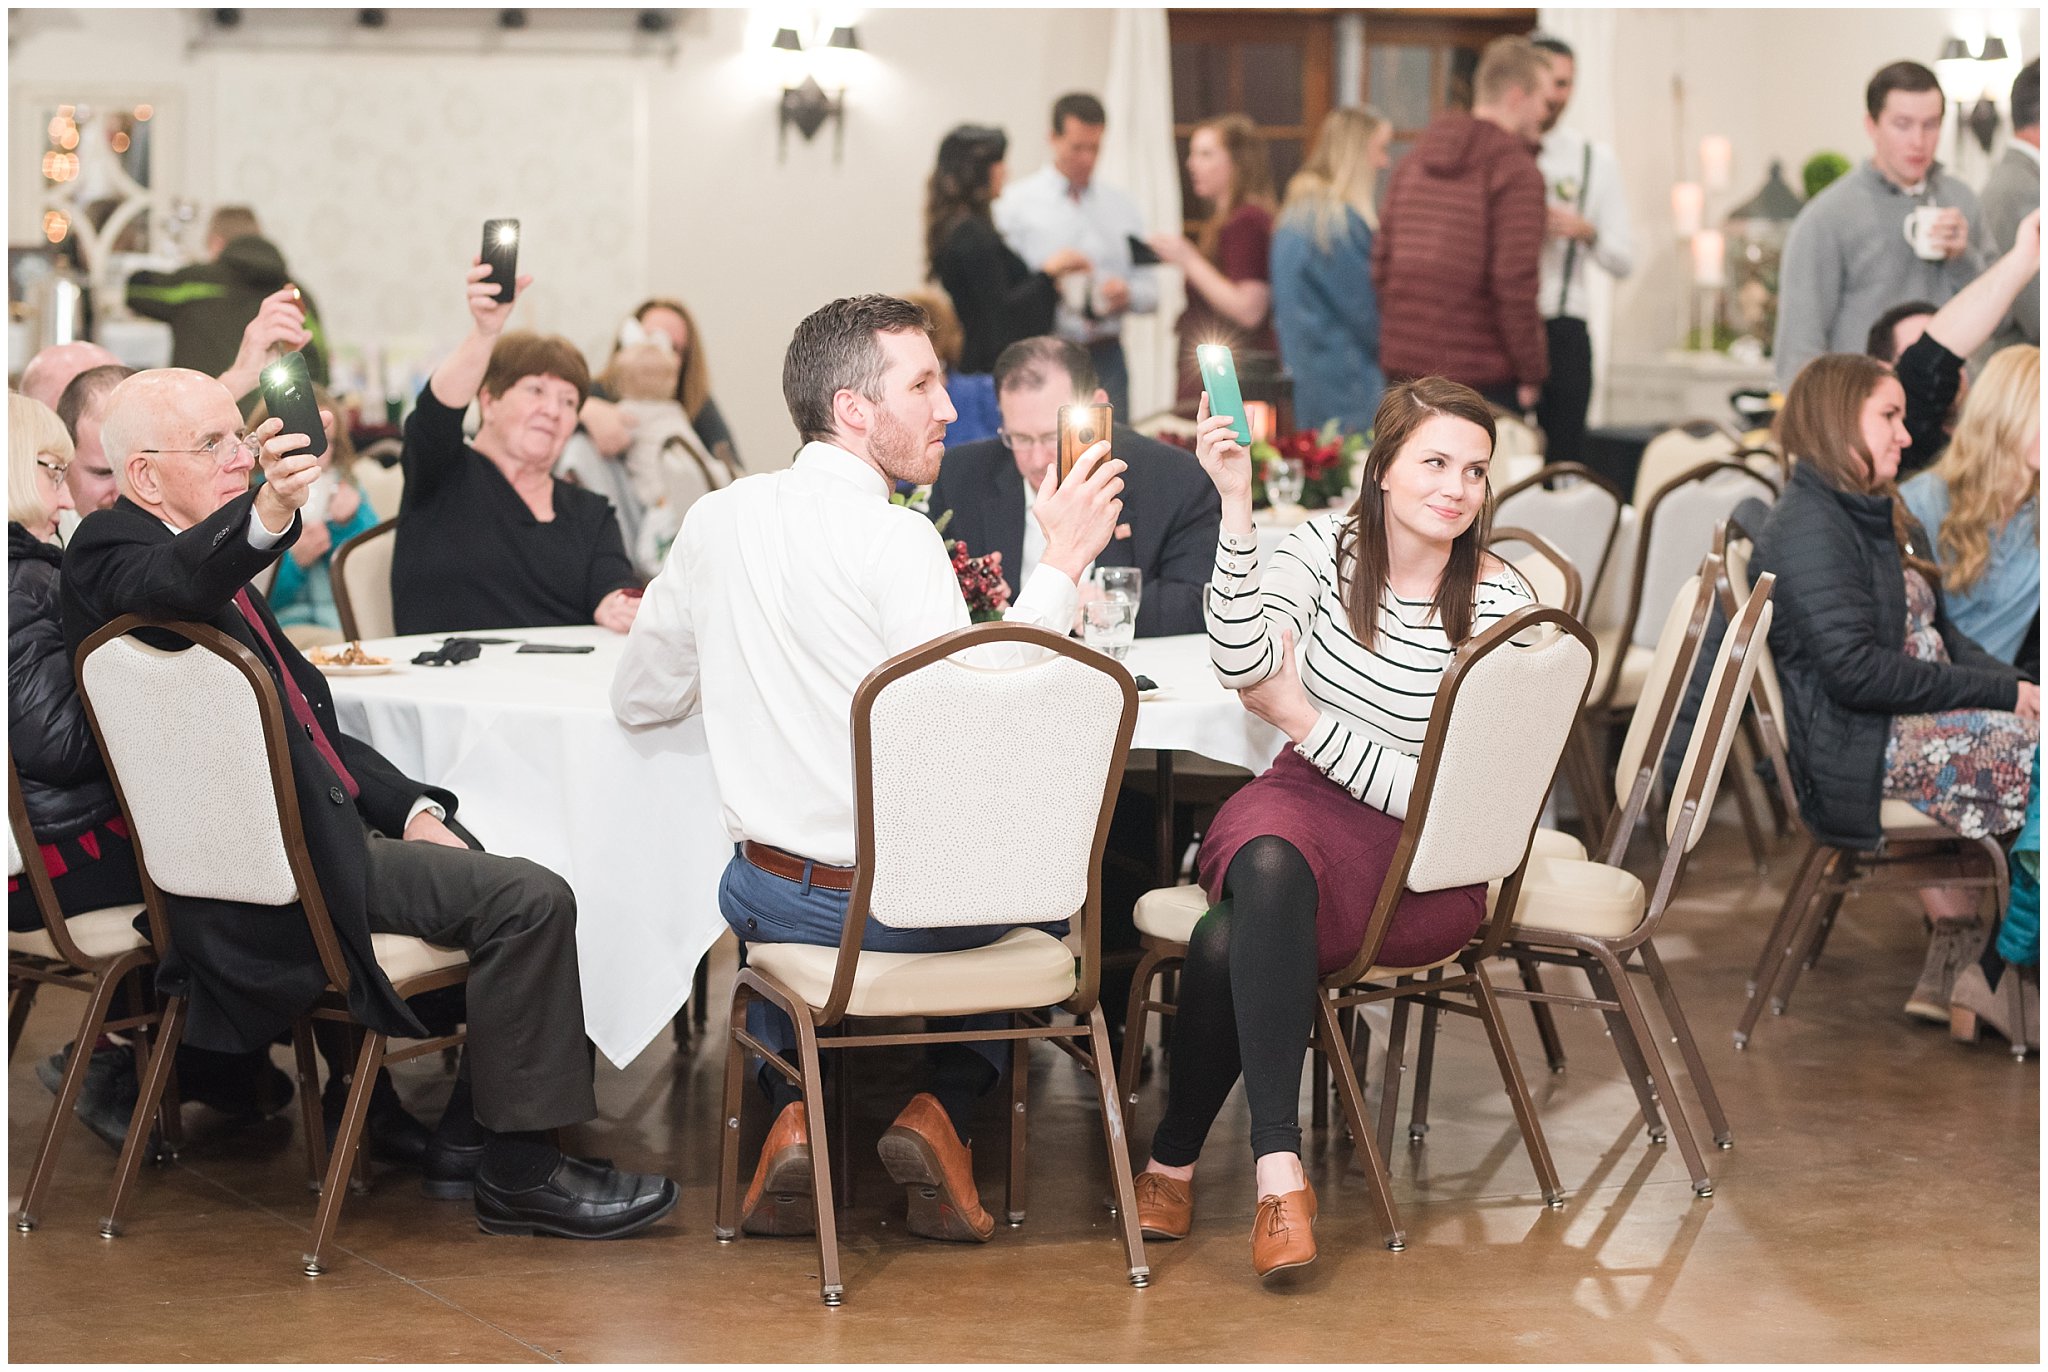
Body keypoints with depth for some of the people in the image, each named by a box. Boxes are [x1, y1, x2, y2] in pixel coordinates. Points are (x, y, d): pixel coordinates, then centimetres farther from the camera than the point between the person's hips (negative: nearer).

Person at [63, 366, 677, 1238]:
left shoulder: (223, 569, 20)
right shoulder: (111, 553, -10)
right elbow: (174, 582, -36)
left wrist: (410, 807, 5)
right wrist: (266, 517, -56)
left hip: (311, 831, 10)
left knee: (529, 889, 10)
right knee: (529, 900, -18)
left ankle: (471, 1133, 14)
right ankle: (518, 1173, -9)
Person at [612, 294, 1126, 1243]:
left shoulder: (718, 519, 1)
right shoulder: (894, 539, -17)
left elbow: (640, 696, 12)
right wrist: (1061, 565, -15)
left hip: (784, 904, 4)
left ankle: (796, 1103, 16)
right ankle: (943, 1104, 9)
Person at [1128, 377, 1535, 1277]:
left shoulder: (1498, 604, -8)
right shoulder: (1328, 544, 1)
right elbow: (1239, 662, -16)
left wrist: (1302, 720, -11)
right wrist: (1236, 506, -22)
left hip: (1428, 858, -3)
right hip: (1303, 803, 3)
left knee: (1232, 941, -31)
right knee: (1267, 871, -37)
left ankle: (1175, 1162, -12)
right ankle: (1279, 1170, -33)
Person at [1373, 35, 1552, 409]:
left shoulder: (1413, 161, 13)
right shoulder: (1516, 171, -10)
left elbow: (1380, 261, 12)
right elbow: (1515, 283, -17)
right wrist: (1531, 374, -10)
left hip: (1404, 365, 7)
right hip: (1482, 375, -7)